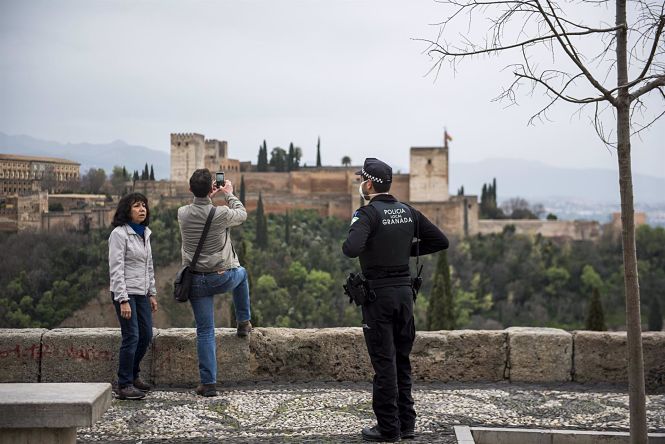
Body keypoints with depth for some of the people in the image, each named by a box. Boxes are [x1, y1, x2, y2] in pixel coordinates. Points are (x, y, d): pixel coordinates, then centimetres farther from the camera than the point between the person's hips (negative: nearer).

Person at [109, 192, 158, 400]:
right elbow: (116, 269, -17)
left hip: (142, 293, 8)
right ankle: (124, 386, -1)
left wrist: (152, 293, 16)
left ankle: (133, 374, 30)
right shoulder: (119, 234, -12)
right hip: (125, 292, -8)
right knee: (131, 337, -10)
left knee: (146, 336, 11)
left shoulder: (145, 233, 13)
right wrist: (123, 300, -21)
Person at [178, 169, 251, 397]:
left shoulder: (182, 214, -7)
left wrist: (210, 197, 28)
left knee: (205, 331, 7)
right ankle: (243, 322, 38)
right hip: (223, 278, -2)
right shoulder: (221, 214, -16)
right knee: (241, 273, 35)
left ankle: (208, 383, 5)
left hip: (196, 281, 2)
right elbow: (242, 214, 6)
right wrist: (229, 194, 21)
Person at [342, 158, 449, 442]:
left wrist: (349, 239, -6)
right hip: (405, 290, 6)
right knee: (402, 360, 14)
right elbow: (441, 241, 10)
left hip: (378, 293, -6)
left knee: (384, 362, -1)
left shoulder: (369, 213, -13)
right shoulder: (408, 212, 6)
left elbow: (352, 250, -28)